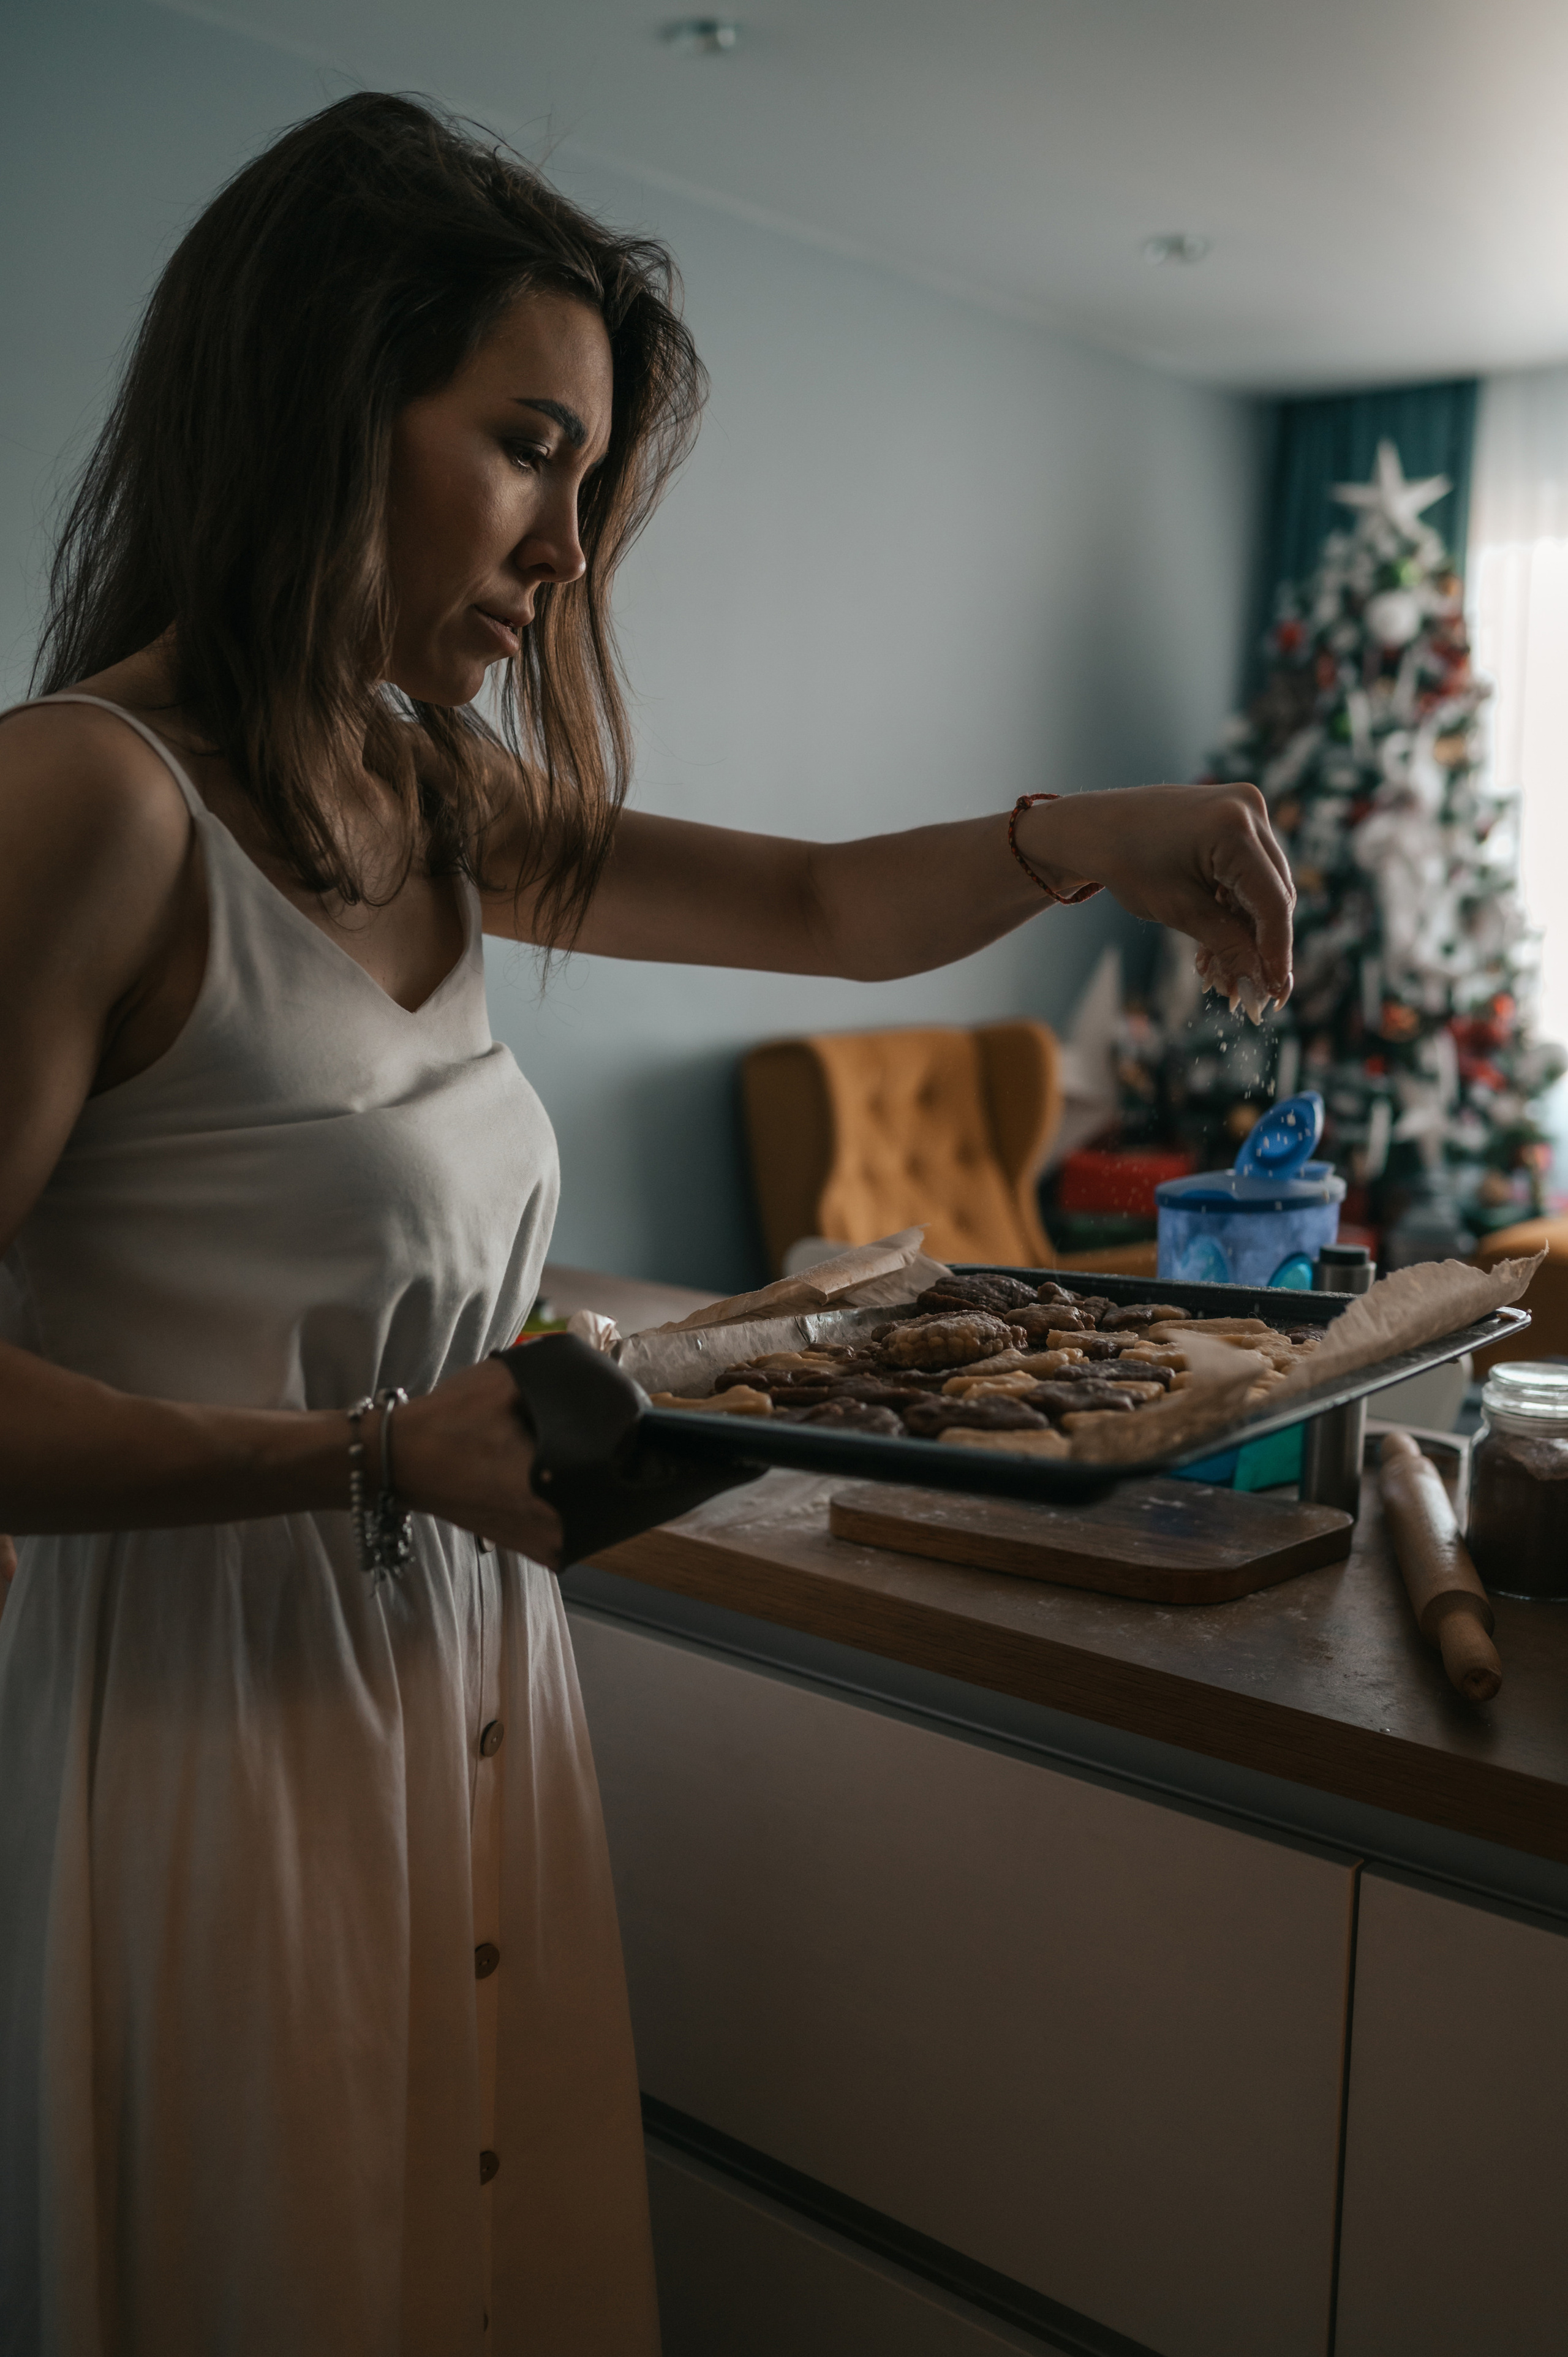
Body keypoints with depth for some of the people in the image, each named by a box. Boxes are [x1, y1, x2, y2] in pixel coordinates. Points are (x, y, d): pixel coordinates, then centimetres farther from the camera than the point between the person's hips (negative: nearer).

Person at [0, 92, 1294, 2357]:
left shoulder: (435, 799, 6)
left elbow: (825, 910, 13)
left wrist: (1080, 839, -4)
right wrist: (388, 1452, -24)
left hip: (470, 1671, 7)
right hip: (219, 1712, -7)